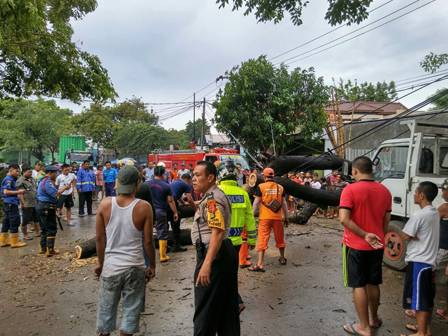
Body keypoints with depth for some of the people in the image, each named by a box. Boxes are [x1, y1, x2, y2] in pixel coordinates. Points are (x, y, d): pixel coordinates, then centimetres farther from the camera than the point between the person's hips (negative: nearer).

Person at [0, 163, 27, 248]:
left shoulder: (11, 179, 16)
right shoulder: (8, 179, -13)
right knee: (14, 223, -5)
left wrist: (18, 193, 12)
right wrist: (18, 192, -18)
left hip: (8, 204, 10)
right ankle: (14, 242, 1)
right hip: (11, 204, -10)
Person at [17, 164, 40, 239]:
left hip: (35, 203, 8)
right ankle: (25, 235, 17)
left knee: (36, 219, 16)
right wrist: (23, 204, -19)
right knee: (25, 221, 4)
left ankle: (38, 232, 28)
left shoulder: (32, 179, 13)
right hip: (27, 205, -8)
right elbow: (19, 194, -16)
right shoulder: (20, 181, -12)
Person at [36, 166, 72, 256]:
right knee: (51, 229, -4)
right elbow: (55, 194, -23)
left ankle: (43, 248, 25)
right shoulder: (48, 182, -16)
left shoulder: (43, 181, 18)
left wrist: (63, 188, 10)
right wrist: (65, 188, -10)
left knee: (44, 229, 18)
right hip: (47, 208, -11)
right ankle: (50, 250, -1)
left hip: (41, 207, 11)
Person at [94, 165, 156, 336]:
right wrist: (152, 266, 6)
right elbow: (148, 242, -8)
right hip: (135, 267, -2)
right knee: (131, 310, 14)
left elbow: (100, 238, 0)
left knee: (106, 308, 18)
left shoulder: (105, 204, -6)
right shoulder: (144, 207, -12)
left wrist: (100, 263, 14)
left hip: (110, 266, 2)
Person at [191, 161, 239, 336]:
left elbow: (217, 232, -28)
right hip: (226, 250, 11)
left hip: (213, 253, -11)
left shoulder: (212, 198, -17)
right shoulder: (215, 195, 15)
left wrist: (207, 264, -32)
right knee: (226, 304, 19)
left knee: (205, 307, 1)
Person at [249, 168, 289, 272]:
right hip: (277, 217, 3)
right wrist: (286, 218, 17)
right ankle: (282, 259, 36)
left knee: (263, 240, 0)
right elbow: (283, 204, 8)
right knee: (279, 238, 19)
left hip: (265, 217, -3)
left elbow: (256, 203, -7)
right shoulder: (280, 187, 3)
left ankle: (260, 264, -3)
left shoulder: (261, 187, -6)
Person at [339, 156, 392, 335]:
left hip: (355, 245, -5)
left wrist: (365, 235, -16)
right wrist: (378, 238, 18)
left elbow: (344, 219, -24)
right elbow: (386, 220, 8)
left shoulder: (350, 189, -16)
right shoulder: (385, 191, 2)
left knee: (358, 285, 6)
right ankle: (373, 319, 36)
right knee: (373, 283, 20)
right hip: (376, 246, 6)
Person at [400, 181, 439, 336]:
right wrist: (416, 236, -1)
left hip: (418, 261, -9)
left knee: (418, 298, 1)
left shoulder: (418, 215, -21)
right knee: (427, 297, 18)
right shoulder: (435, 213, 8)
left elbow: (405, 236, -18)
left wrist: (413, 236, -1)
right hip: (429, 260, 9)